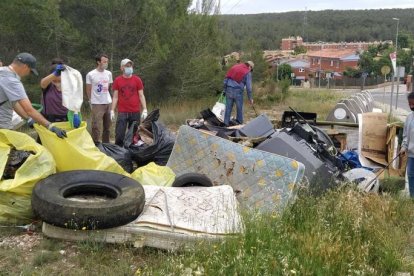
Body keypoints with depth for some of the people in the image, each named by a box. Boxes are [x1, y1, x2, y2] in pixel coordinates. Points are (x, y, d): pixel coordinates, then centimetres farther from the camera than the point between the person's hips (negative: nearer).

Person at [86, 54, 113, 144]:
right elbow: (88, 90, 1)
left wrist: (108, 98, 15)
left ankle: (106, 144, 21)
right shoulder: (90, 74, -6)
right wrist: (91, 102, 6)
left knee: (107, 126, 11)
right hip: (97, 104, -5)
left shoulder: (109, 74, 7)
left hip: (108, 103, 5)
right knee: (96, 127, -6)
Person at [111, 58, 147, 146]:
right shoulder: (117, 80, 4)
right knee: (119, 135, -4)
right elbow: (115, 97, 7)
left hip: (135, 112, 1)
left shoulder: (137, 80, 4)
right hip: (122, 112, 0)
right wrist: (112, 110, 0)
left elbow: (141, 96, 4)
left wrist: (144, 109, -4)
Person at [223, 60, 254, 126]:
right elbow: (248, 87, -1)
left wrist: (225, 90, 18)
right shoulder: (247, 73, 1)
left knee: (228, 108, 8)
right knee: (239, 108, 9)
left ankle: (226, 123, 11)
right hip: (237, 91, -4)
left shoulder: (234, 67, 16)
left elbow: (226, 79, 14)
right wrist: (250, 98, 6)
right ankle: (239, 122, 16)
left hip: (229, 89, 4)